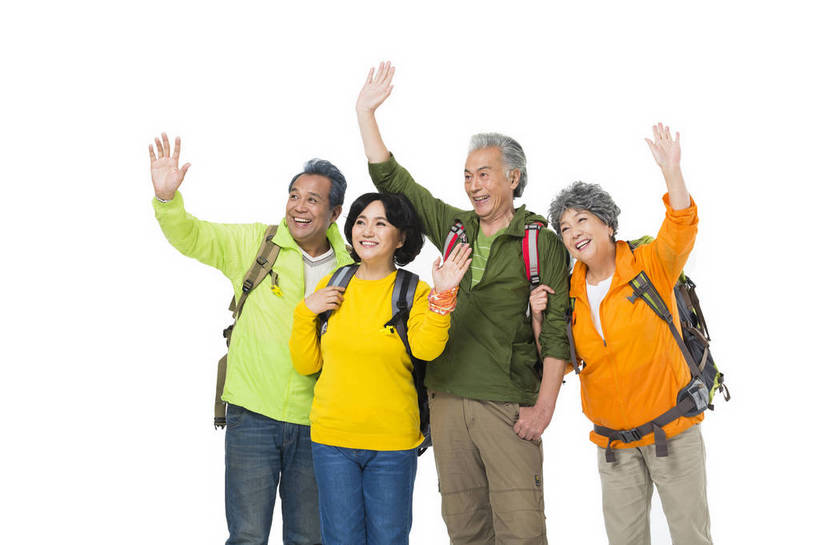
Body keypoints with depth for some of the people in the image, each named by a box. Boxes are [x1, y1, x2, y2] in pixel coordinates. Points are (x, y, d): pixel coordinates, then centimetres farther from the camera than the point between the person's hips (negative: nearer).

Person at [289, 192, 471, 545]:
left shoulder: (413, 291, -1)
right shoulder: (331, 286, 6)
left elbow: (425, 348, -20)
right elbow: (306, 364, 7)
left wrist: (443, 294, -30)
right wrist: (306, 311, -6)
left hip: (392, 441, -2)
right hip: (332, 436, 2)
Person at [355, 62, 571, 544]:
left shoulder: (542, 242, -1)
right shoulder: (455, 228, 13)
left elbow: (556, 327, -6)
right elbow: (391, 180, 15)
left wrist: (545, 406, -13)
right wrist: (366, 112, 10)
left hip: (508, 404, -5)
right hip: (448, 397, 5)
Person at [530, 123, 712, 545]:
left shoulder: (649, 266, -7)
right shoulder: (569, 292, 3)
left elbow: (680, 233, -26)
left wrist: (671, 170, -37)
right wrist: (539, 320, -8)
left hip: (672, 428, -3)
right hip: (613, 440, 4)